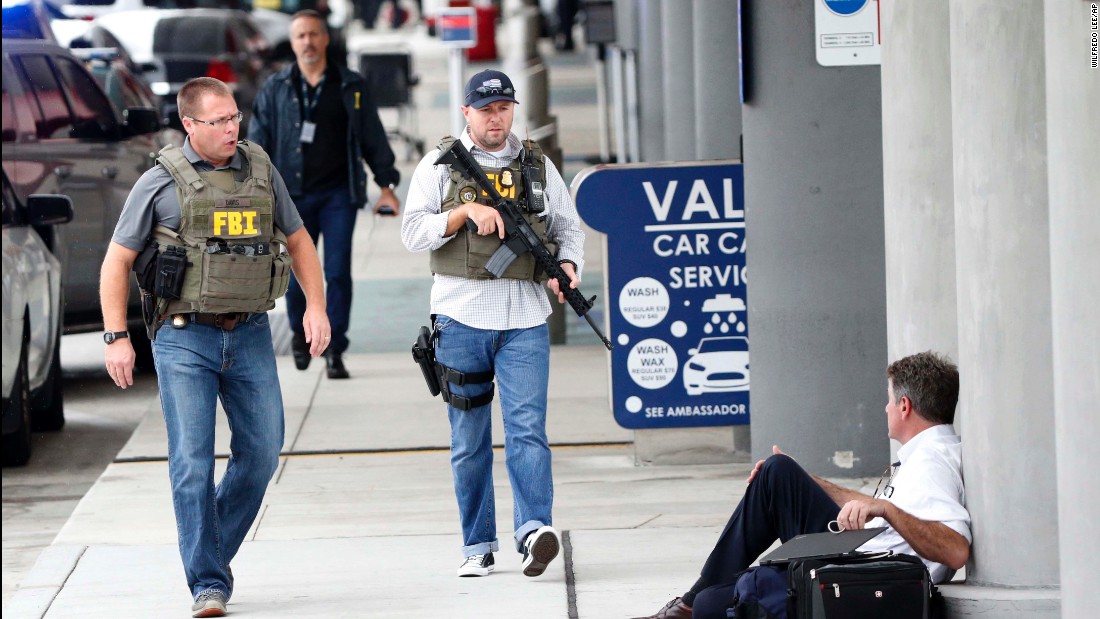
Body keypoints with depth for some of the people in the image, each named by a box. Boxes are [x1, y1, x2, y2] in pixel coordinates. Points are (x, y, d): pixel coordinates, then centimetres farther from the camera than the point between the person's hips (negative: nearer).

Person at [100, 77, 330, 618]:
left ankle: (212, 550, 23)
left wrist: (316, 306, 5)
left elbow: (297, 240, 18)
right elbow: (117, 260, 2)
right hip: (185, 339, -4)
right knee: (192, 462, -8)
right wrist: (116, 338, -5)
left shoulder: (261, 171, 8)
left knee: (261, 452, 4)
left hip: (251, 335, 4)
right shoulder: (162, 183, -3)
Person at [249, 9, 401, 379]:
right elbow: (258, 141, 8)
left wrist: (386, 185, 8)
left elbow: (373, 138, 11)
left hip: (338, 194, -1)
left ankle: (335, 351, -2)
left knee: (338, 272, -6)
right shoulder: (275, 90, 7)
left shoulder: (350, 87, 7)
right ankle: (299, 334, 29)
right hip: (295, 195, 1)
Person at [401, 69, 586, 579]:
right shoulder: (441, 164, 6)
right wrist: (468, 211, -14)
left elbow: (568, 226, 19)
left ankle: (533, 528, -23)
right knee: (469, 439, 5)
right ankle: (478, 546, 10)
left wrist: (568, 263, -2)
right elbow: (413, 232, -2)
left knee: (526, 427, -13)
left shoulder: (536, 164, 13)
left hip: (524, 317, 0)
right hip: (461, 315, 0)